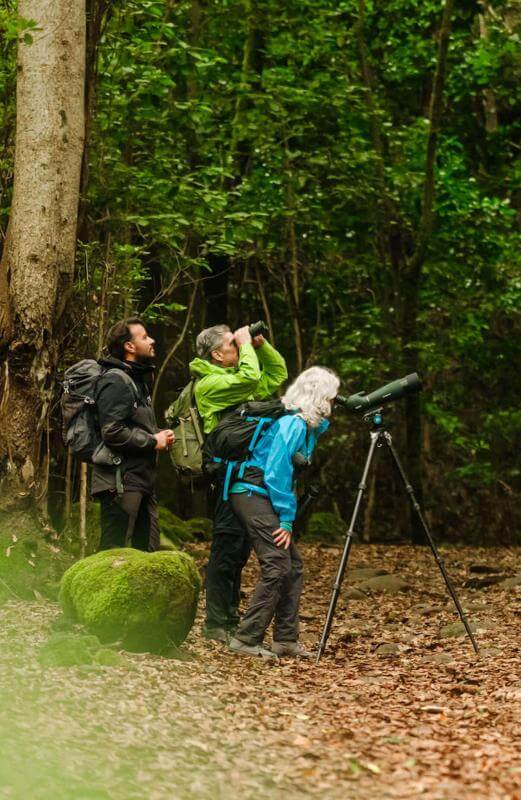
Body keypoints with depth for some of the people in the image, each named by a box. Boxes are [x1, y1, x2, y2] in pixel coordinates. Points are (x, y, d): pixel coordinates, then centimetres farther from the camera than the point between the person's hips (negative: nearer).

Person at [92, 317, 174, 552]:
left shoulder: (138, 379, 20)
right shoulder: (115, 381, -13)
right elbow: (113, 432, -23)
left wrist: (159, 436, 9)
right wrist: (153, 441, -13)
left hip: (141, 480, 10)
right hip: (121, 482, -10)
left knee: (149, 549, 13)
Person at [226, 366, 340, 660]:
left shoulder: (307, 424, 13)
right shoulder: (292, 424, -16)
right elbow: (275, 473, -19)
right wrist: (286, 518, -15)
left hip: (268, 496, 10)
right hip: (253, 493, -10)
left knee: (293, 566, 8)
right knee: (278, 567, -13)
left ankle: (286, 639, 12)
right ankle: (246, 639, -11)